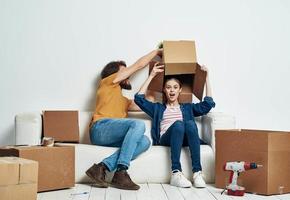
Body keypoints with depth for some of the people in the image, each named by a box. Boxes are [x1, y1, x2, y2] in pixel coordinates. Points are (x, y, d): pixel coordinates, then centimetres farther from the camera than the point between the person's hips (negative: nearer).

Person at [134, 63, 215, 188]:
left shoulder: (187, 108, 33)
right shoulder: (158, 108, 30)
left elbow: (208, 104, 20)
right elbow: (139, 98, 16)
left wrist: (206, 77, 20)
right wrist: (152, 75, 17)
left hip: (185, 139, 1)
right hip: (165, 139, -1)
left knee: (190, 123, -34)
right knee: (178, 124, -36)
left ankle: (197, 172, -42)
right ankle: (176, 173, -45)